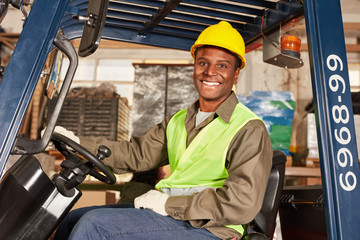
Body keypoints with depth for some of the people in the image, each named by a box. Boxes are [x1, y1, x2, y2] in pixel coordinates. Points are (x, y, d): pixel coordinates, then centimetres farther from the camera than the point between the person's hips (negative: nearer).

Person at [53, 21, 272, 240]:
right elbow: (136, 154, 14)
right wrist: (76, 142, 4)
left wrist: (169, 204, -18)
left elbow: (243, 203, -20)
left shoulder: (250, 130, -10)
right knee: (72, 219, 3)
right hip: (167, 213, 8)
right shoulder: (178, 122, 15)